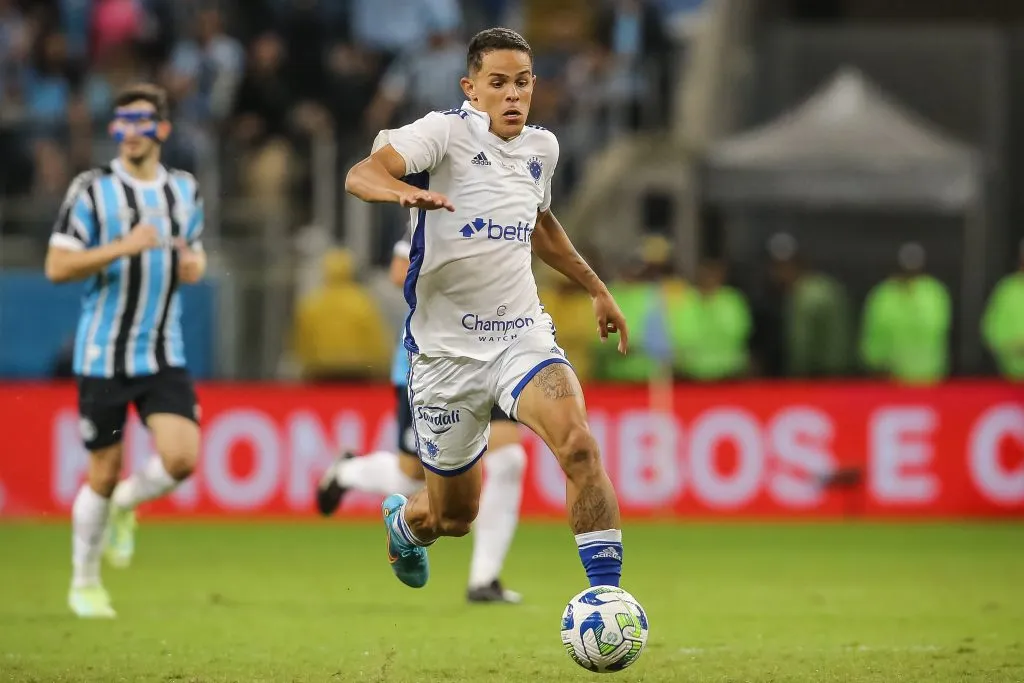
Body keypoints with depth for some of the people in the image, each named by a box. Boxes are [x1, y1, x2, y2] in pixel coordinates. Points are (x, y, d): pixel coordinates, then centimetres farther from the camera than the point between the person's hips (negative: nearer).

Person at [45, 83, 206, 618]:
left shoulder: (184, 190, 7)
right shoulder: (92, 189, -7)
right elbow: (56, 267, -11)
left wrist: (194, 265, -1)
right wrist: (123, 247, -23)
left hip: (164, 355, 3)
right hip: (102, 354, -3)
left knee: (182, 457, -15)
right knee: (103, 473, 2)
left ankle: (125, 504, 19)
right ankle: (84, 583, 22)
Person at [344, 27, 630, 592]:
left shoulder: (542, 147, 7)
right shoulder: (447, 131, -12)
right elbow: (360, 175, -29)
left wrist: (596, 288, 30)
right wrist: (403, 189, -51)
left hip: (524, 335, 3)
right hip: (446, 349, -3)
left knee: (578, 444, -27)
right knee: (453, 517, 10)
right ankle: (401, 519, 48)